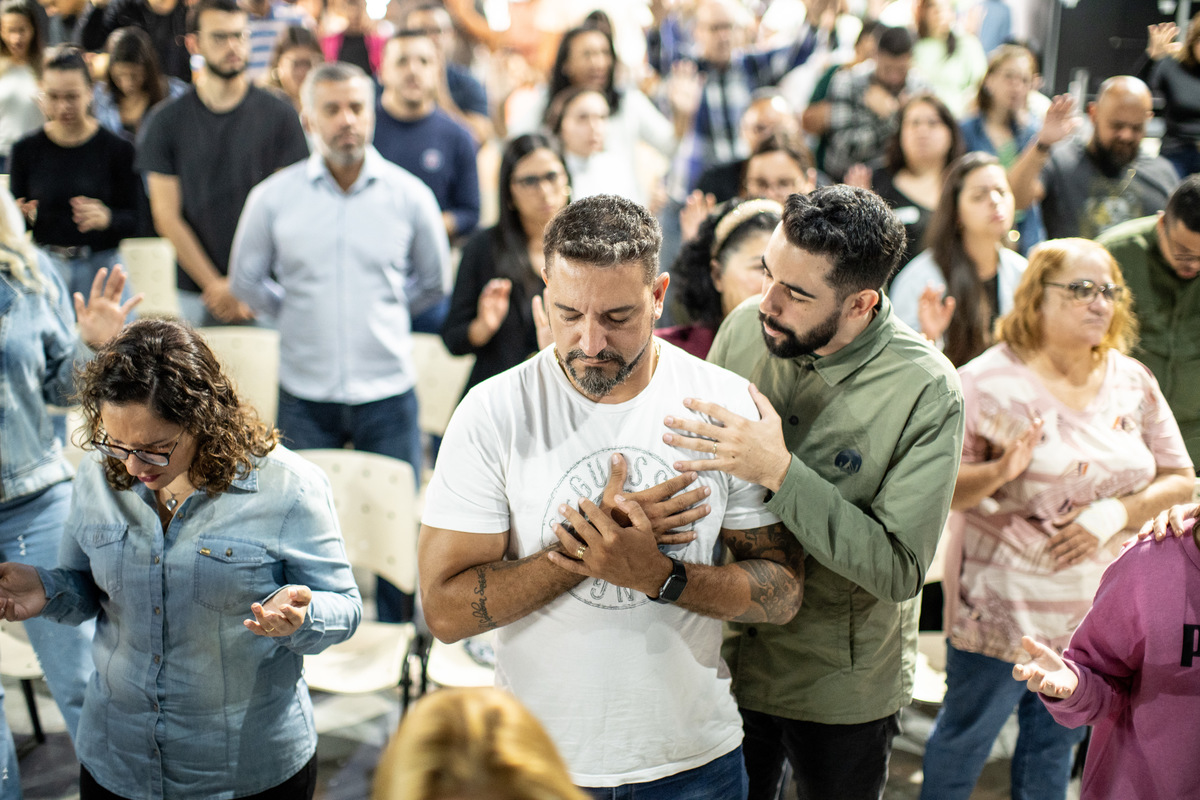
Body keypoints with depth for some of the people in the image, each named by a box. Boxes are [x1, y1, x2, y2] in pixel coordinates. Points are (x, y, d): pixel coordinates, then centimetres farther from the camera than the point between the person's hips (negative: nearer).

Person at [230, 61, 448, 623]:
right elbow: (246, 281, 12)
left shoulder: (409, 195, -1)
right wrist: (298, 318, 9)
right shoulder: (273, 197, -2)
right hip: (305, 392, 0)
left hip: (388, 391, 0)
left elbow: (433, 282, 14)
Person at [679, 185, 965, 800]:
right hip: (724, 658, 4)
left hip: (842, 690, -3)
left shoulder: (926, 393, -23)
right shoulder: (745, 326, -9)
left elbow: (899, 571, -26)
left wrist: (780, 472, -34)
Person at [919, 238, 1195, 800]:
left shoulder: (1133, 382, 1)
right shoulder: (989, 383, -13)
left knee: (1055, 741, 21)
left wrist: (1116, 512, -14)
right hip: (1001, 602, -5)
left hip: (1093, 605, 5)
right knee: (965, 738, 10)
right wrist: (999, 472, -33)